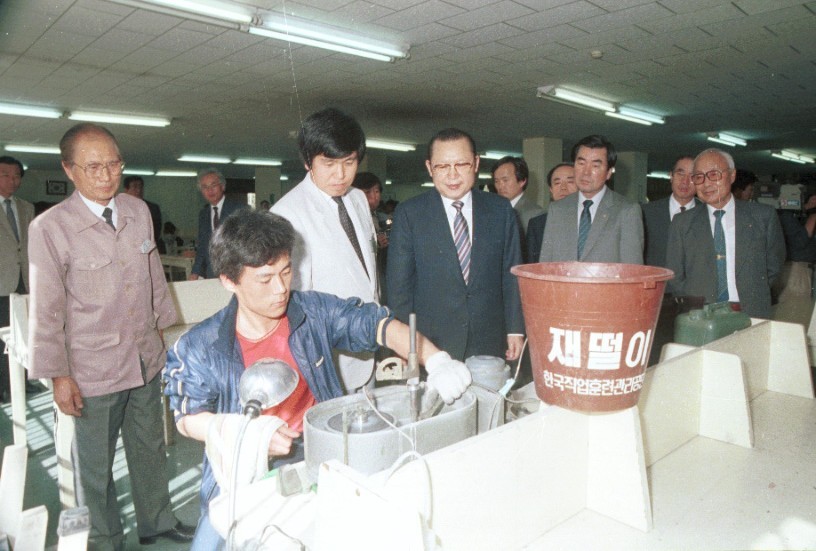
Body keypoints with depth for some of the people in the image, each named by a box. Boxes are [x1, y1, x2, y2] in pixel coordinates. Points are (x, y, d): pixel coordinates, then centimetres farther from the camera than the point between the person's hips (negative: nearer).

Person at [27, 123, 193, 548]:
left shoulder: (138, 211, 1)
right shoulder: (49, 228, -13)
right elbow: (45, 311, -10)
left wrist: (166, 327, 15)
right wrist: (59, 375, -9)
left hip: (146, 358, 5)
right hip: (92, 370, -4)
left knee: (150, 448, 21)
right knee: (94, 464, 13)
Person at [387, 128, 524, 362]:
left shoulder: (501, 210, 3)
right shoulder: (408, 213, -3)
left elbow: (511, 274, 7)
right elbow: (399, 283, -2)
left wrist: (515, 330, 6)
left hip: (490, 343, 2)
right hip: (430, 346, -2)